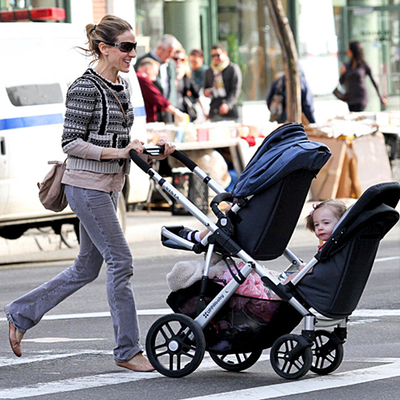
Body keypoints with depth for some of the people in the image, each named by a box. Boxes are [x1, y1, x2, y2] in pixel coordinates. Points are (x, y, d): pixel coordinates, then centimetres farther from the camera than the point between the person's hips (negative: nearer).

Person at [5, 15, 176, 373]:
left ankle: (22, 313, 24)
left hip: (109, 187, 9)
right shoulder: (85, 88, -14)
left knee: (87, 268, 13)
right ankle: (128, 350, -1)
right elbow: (71, 142, -16)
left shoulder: (121, 87, 13)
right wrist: (118, 152, -23)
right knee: (121, 261, -8)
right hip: (87, 186, -9)